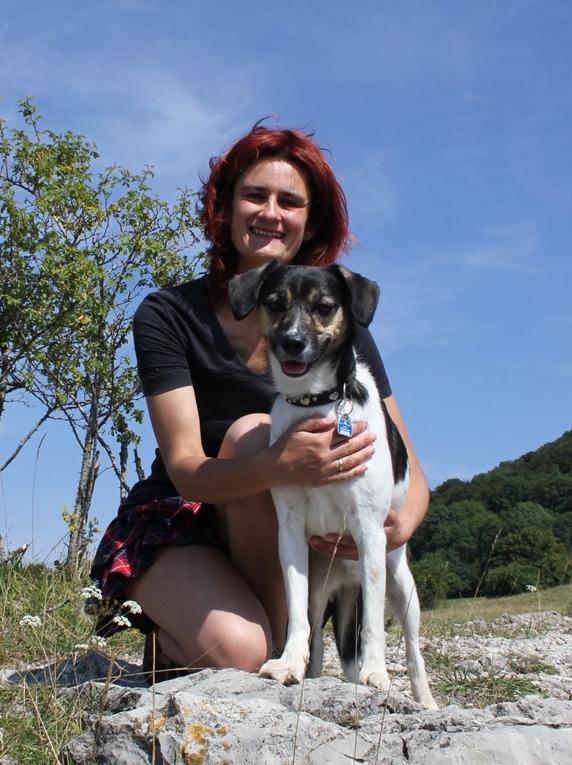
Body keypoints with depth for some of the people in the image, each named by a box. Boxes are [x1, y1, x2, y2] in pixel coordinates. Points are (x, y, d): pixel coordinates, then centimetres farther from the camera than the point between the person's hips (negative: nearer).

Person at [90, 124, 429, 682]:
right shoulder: (168, 316, -12)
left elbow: (409, 471, -7)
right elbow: (185, 469, -22)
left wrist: (400, 525, -32)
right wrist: (280, 468, -44)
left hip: (283, 545, 2)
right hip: (176, 528, -2)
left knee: (252, 431, -29)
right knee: (237, 651, -33)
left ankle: (282, 640, -15)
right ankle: (171, 640, 3)